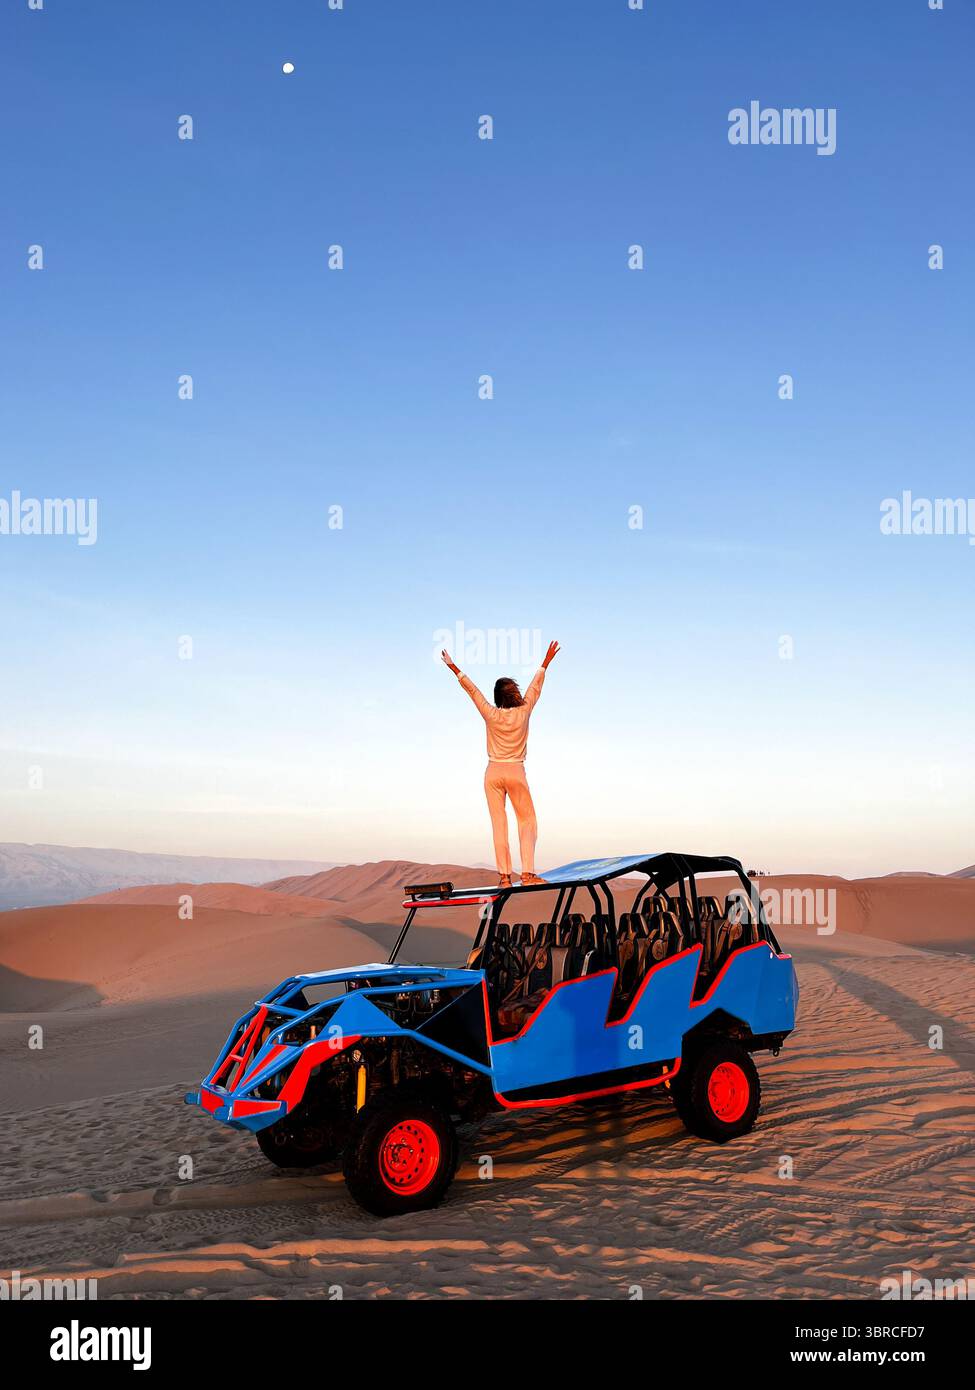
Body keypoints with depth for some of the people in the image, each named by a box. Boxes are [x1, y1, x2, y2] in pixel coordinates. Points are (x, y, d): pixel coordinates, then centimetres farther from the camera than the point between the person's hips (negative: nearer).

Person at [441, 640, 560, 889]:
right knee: (527, 820, 7)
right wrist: (546, 662, 19)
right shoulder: (523, 713, -6)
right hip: (516, 772, -1)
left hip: (494, 772, 1)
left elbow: (471, 688, 2)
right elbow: (535, 686, 7)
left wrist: (453, 667, 11)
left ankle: (504, 875, -1)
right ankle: (528, 872, -4)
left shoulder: (491, 715, -6)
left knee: (499, 823, 2)